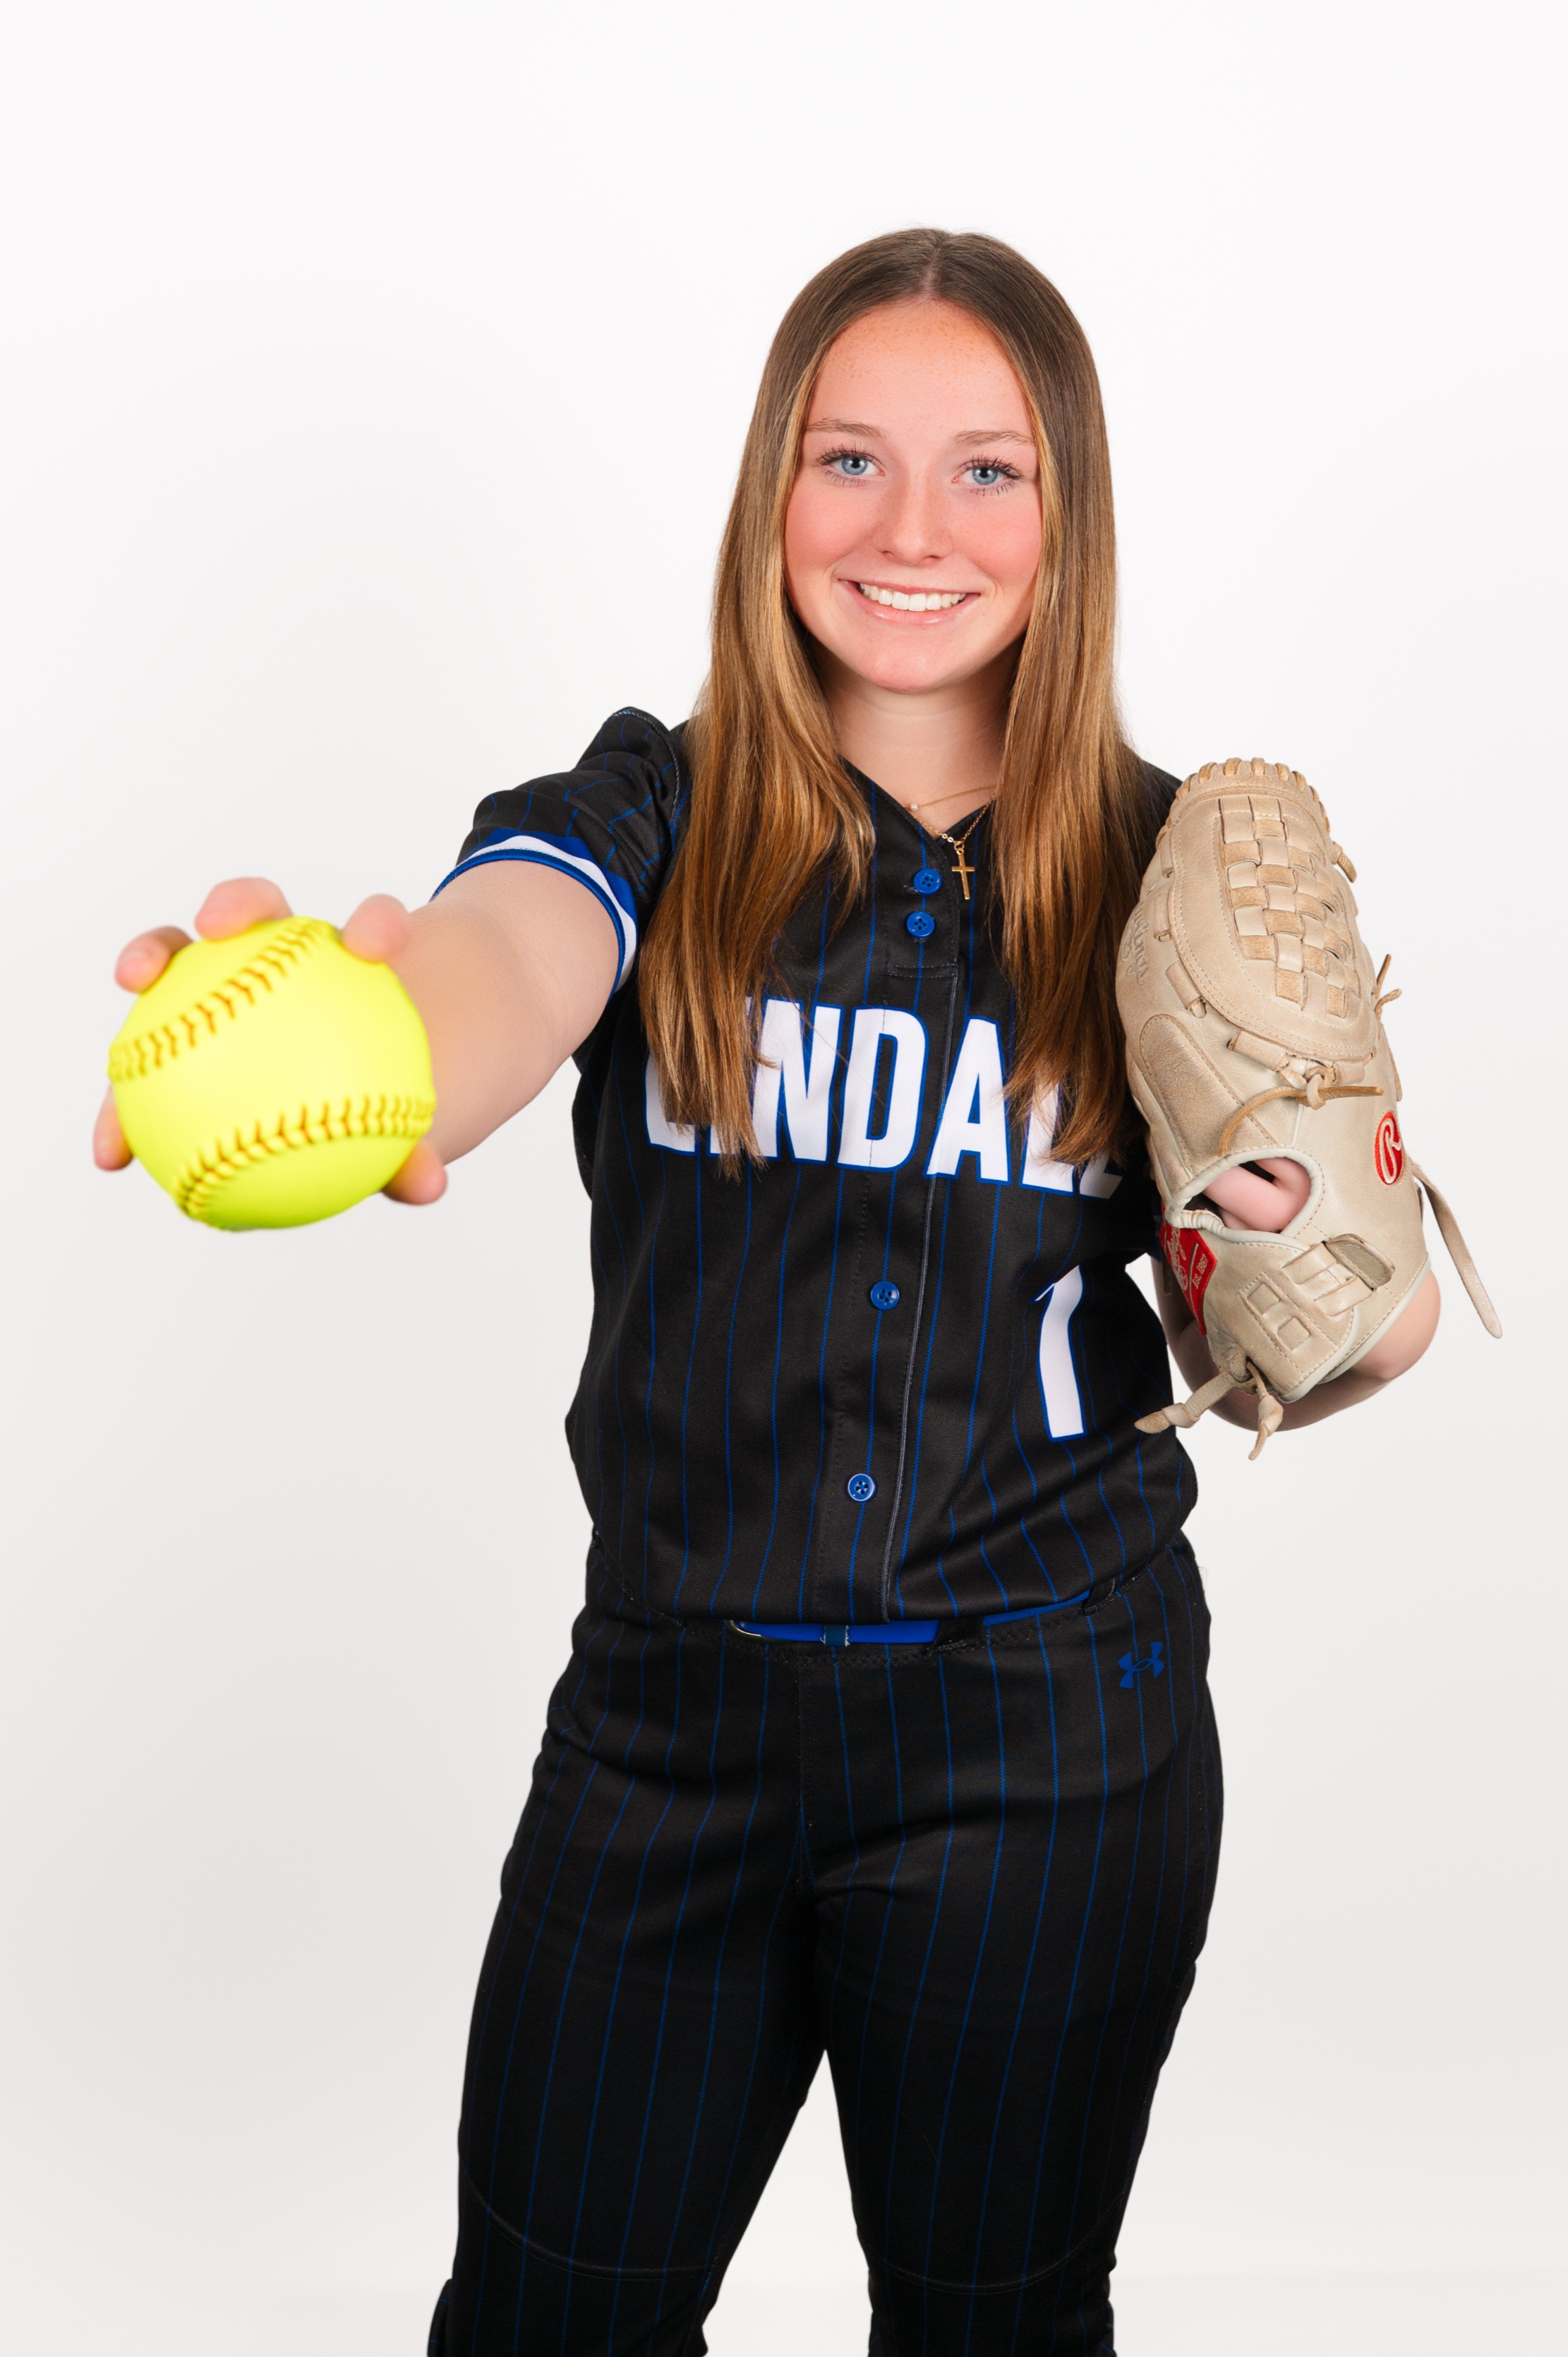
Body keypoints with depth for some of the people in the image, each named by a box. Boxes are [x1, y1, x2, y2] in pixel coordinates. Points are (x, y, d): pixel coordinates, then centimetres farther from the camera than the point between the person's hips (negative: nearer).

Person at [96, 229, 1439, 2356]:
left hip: (1051, 1731, 0)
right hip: (673, 1703, 0)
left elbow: (1241, 1358, 6)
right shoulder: (656, 820, -4)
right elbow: (500, 960, -28)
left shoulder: (1174, 878, -1)